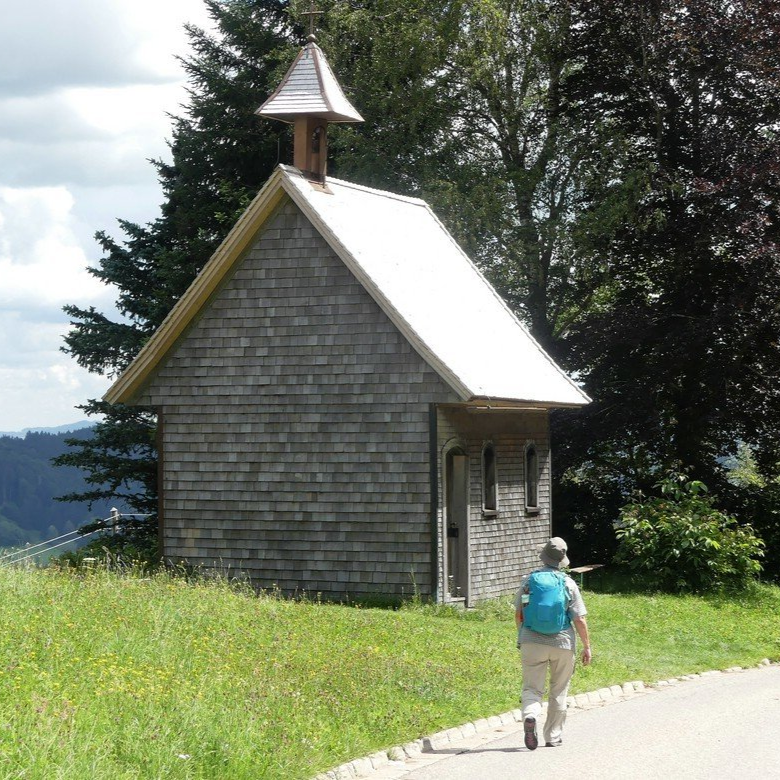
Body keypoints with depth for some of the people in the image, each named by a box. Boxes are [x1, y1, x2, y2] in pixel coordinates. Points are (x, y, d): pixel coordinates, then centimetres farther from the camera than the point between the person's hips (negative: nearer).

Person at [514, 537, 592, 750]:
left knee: (532, 688, 3)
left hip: (532, 643, 0)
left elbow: (518, 614, 7)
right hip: (562, 644, 0)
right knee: (558, 693, 14)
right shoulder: (568, 584, -5)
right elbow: (580, 620, -5)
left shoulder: (528, 580, 0)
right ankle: (553, 736, 19)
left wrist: (523, 635, 25)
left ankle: (530, 716, -27)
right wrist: (587, 647, 4)